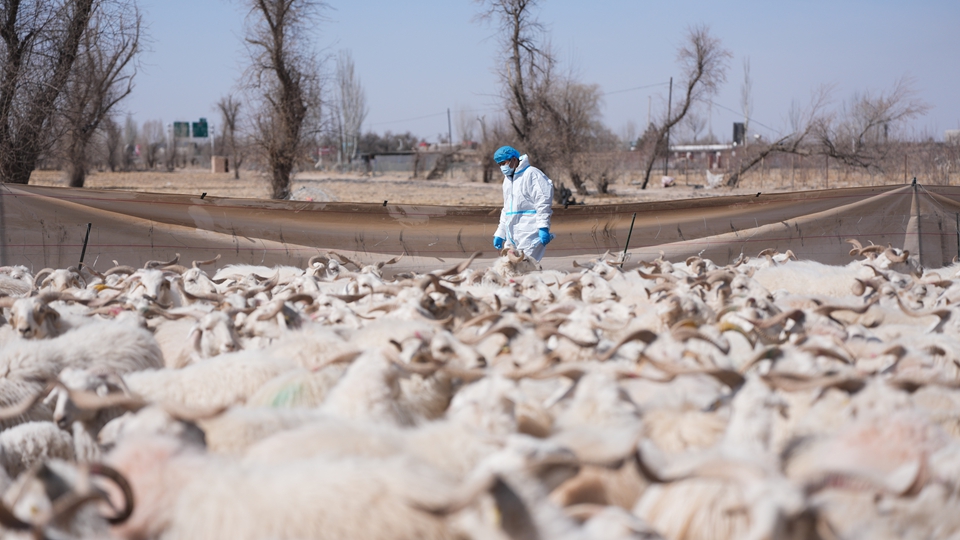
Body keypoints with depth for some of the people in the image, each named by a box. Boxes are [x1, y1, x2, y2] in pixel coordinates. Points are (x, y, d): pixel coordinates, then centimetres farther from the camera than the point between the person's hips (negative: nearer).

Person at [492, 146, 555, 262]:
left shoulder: (531, 174, -8)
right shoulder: (507, 179, 21)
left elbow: (543, 203, -14)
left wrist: (543, 227, -20)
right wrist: (500, 233, 24)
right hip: (513, 237, 9)